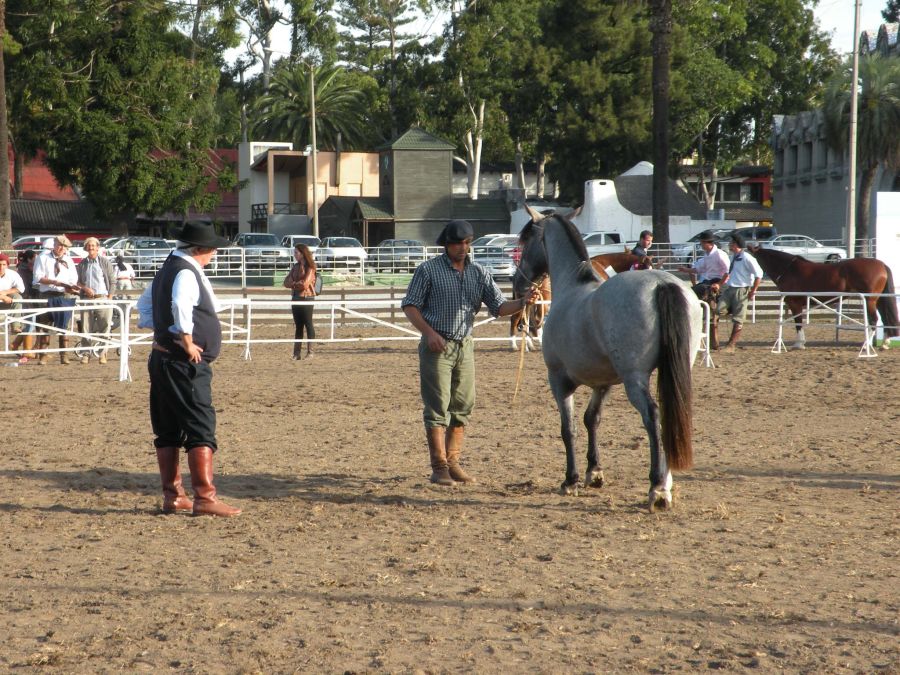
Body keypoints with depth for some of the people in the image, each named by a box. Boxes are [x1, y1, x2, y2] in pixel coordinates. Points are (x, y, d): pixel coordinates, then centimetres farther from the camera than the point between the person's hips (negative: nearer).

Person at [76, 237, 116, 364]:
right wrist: (85, 288, -5)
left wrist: (109, 298, -3)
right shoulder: (82, 263, 12)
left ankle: (102, 354, 2)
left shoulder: (105, 262, 4)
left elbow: (112, 280, 4)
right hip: (87, 299, 3)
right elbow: (77, 281, 15)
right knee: (86, 328, 1)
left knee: (103, 327, -4)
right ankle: (86, 353, 6)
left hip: (102, 298, -3)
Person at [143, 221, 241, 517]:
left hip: (162, 358, 10)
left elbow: (144, 303, 30)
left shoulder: (167, 269, 15)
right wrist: (188, 342, -28)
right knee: (201, 428, -9)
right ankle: (204, 497, -11)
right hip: (187, 364, -10)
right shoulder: (187, 273, -16)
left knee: (168, 431, 13)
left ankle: (172, 495, 19)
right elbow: (180, 304, -36)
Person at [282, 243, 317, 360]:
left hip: (306, 298, -7)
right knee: (298, 326, 8)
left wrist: (294, 284, -3)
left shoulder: (309, 267, -8)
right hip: (295, 298, 7)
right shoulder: (295, 266, 13)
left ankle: (310, 351, 3)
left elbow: (305, 284, -17)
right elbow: (287, 282, 7)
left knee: (308, 324, -2)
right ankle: (296, 353, 10)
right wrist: (297, 284, -10)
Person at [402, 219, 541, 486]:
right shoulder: (428, 270, -3)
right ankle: (439, 467, -2)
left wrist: (523, 302, -16)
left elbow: (499, 306, 3)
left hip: (465, 346, 5)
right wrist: (429, 332, -17)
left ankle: (453, 462, 18)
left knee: (463, 406, 7)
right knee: (437, 407, -5)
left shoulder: (478, 273, 8)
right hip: (437, 345, -5)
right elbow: (410, 305, -3)